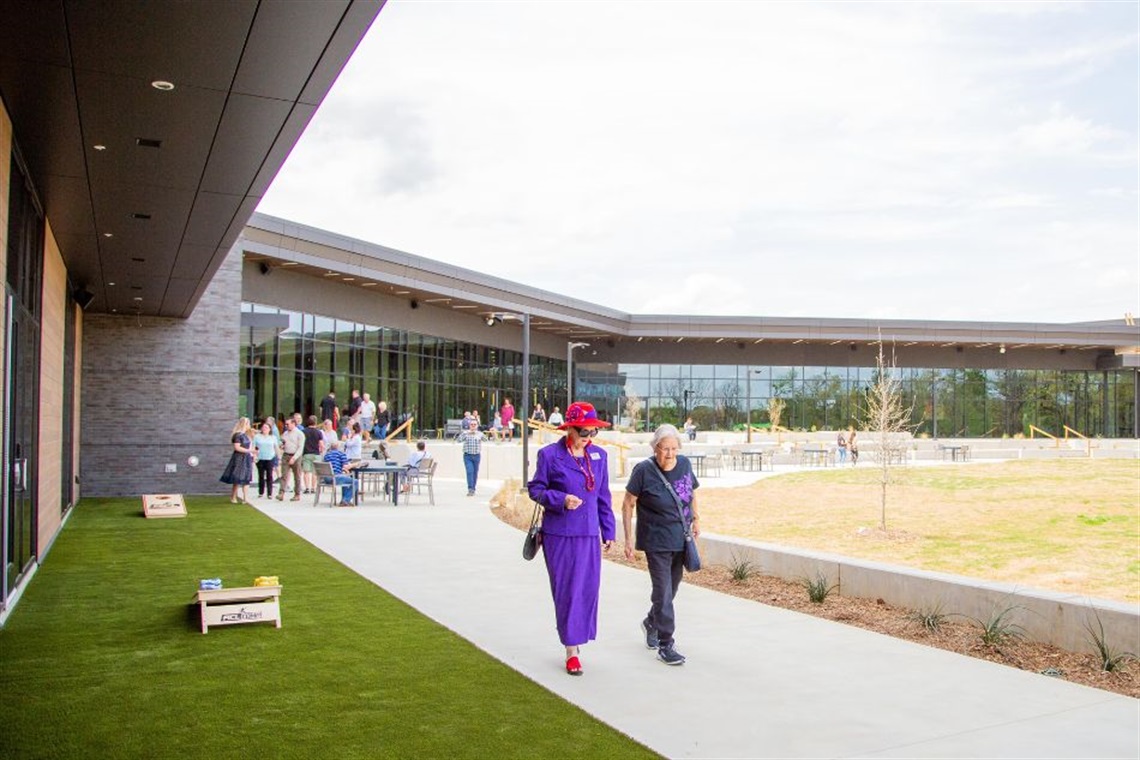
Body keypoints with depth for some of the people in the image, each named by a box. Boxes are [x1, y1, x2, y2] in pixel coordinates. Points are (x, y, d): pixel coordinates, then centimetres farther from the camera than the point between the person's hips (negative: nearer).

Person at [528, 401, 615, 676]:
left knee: (589, 589, 7)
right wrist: (561, 500, -18)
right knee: (566, 591, 1)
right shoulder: (549, 455, -8)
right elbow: (535, 488, -2)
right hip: (559, 535, -4)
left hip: (589, 535, 4)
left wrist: (608, 531, 13)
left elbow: (604, 496, 13)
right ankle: (571, 649, 12)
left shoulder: (599, 455, 6)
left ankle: (578, 637, 26)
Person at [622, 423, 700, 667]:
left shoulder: (684, 464, -1)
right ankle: (665, 646, 2)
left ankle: (651, 623, 42)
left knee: (671, 589, 17)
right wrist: (628, 538, -10)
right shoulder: (644, 470, -15)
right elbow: (628, 504, -8)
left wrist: (696, 519, 18)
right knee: (663, 592, -6)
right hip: (657, 543, -5)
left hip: (681, 540, 6)